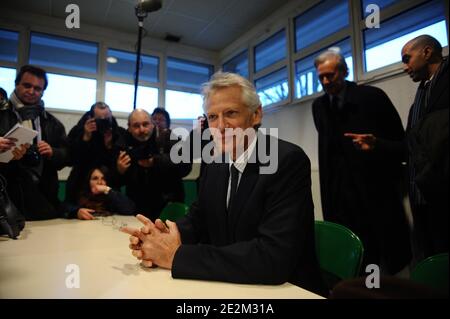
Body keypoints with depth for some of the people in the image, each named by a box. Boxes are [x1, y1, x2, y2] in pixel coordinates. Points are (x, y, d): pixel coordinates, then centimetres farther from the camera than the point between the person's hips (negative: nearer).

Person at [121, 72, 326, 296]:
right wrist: (165, 236, -14)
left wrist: (177, 255, -25)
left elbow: (274, 257, -28)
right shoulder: (215, 166, 1)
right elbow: (197, 219, 8)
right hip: (227, 286, 5)